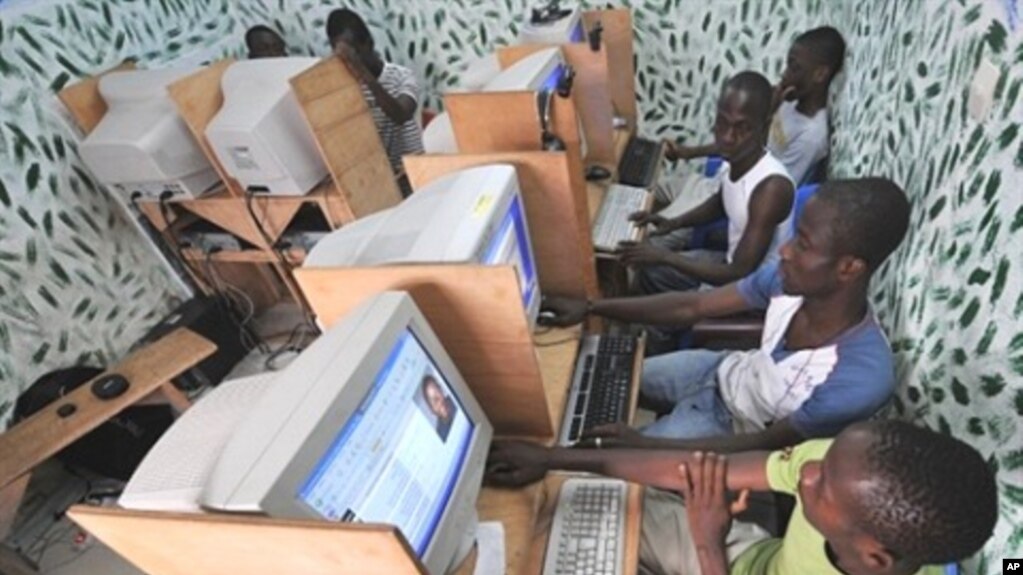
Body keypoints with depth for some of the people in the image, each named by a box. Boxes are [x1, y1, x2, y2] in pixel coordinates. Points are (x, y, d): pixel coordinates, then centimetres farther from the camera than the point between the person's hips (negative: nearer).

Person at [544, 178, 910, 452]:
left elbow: (762, 446, -27)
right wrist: (591, 308, -19)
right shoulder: (789, 279, -22)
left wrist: (643, 444, -32)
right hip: (727, 373, 5)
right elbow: (691, 307, -13)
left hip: (734, 428, -4)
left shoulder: (862, 379, -37)